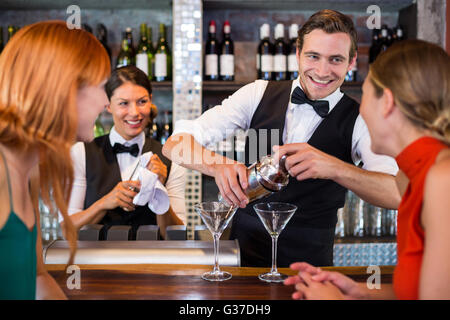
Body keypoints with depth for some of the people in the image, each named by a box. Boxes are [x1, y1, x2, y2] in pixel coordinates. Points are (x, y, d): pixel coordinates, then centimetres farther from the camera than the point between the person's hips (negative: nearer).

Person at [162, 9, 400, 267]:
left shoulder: (359, 121, -4)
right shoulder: (260, 94, 0)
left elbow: (401, 193, -20)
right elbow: (176, 144, -7)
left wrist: (334, 167, -36)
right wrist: (219, 165, -28)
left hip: (308, 262, 0)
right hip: (243, 250, 1)